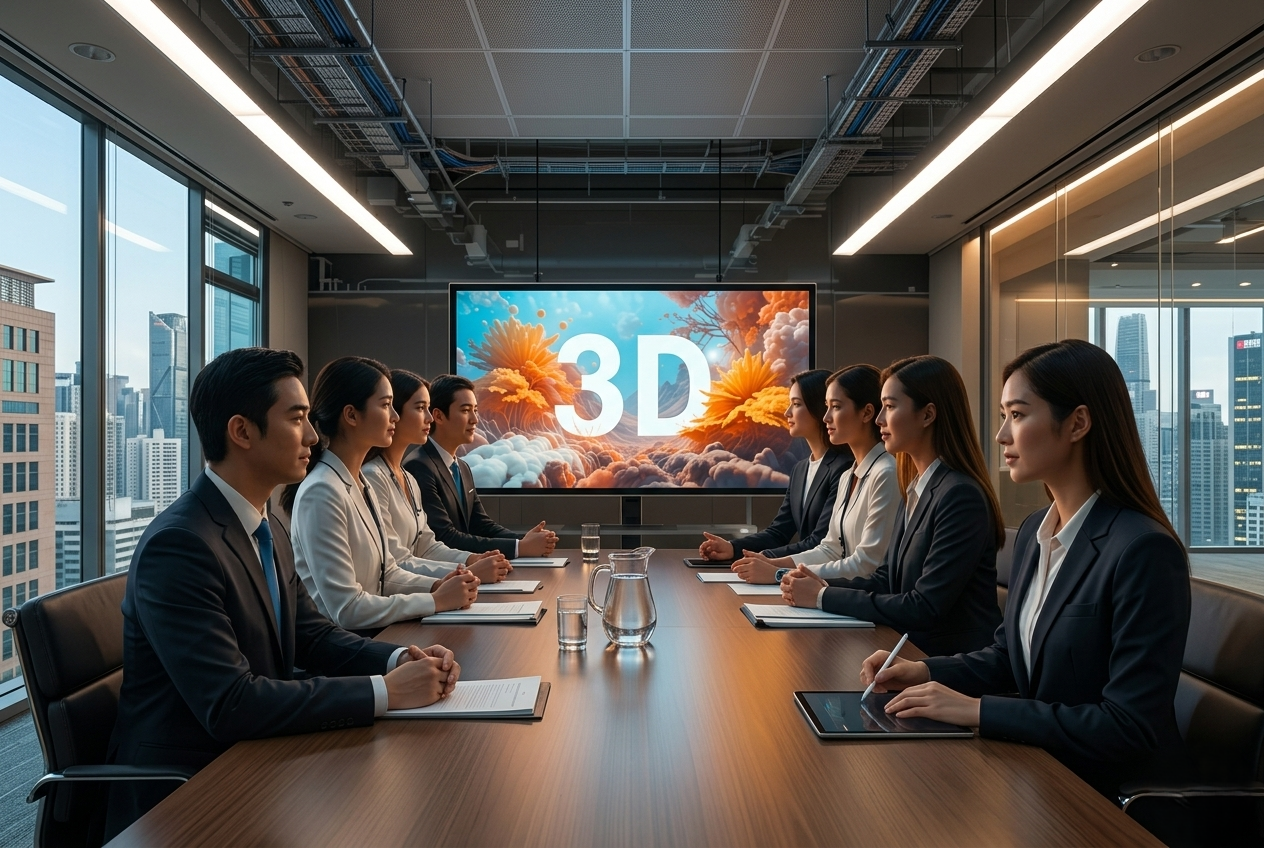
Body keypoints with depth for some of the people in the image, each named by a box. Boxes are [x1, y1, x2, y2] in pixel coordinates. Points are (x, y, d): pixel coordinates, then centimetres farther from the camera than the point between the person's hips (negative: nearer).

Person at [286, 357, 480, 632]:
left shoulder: (360, 484, 7)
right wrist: (436, 601, -15)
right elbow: (346, 610, -21)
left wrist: (437, 586, -6)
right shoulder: (322, 492, -19)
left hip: (369, 637, 7)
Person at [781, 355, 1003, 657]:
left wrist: (824, 597, -16)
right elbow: (886, 580, 11)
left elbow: (925, 608, -21)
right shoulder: (916, 491, 8)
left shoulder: (961, 496, -19)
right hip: (914, 652, 7)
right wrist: (824, 585, -6)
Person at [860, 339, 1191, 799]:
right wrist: (926, 672, -3)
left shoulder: (1144, 551, -21)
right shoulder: (1033, 531, 5)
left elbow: (1132, 727, -22)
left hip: (1107, 795, -6)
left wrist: (979, 709, -22)